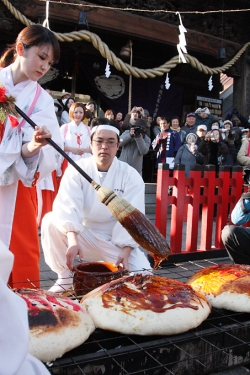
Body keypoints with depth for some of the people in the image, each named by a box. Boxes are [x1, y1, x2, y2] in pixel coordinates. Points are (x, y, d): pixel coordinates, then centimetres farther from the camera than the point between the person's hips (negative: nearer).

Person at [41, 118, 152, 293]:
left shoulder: (131, 175, -8)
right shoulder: (77, 169, -9)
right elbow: (68, 207, -23)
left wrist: (125, 252, -25)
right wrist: (72, 242, -39)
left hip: (116, 240, 0)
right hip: (83, 234, 1)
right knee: (52, 221, -26)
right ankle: (65, 277, -7)